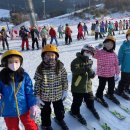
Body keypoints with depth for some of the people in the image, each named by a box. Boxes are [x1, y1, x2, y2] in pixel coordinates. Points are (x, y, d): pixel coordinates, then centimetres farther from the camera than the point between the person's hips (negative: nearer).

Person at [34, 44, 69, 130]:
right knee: (46, 111, 20)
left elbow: (64, 79, -2)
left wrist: (65, 90, 2)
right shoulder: (40, 68, -18)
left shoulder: (60, 66, -14)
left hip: (58, 94, 2)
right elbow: (37, 83, -10)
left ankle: (60, 120, 55)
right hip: (45, 95, -2)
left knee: (59, 109, 25)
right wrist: (37, 95, -7)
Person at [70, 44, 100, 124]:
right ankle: (75, 112, 37)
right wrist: (84, 68, -43)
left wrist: (91, 73, -20)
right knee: (77, 102, 9)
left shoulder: (90, 61, 5)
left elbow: (92, 75, 4)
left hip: (88, 86, 6)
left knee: (90, 100, 24)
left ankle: (91, 108, 55)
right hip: (77, 87, -6)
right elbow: (74, 70, -33)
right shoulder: (76, 61, -15)